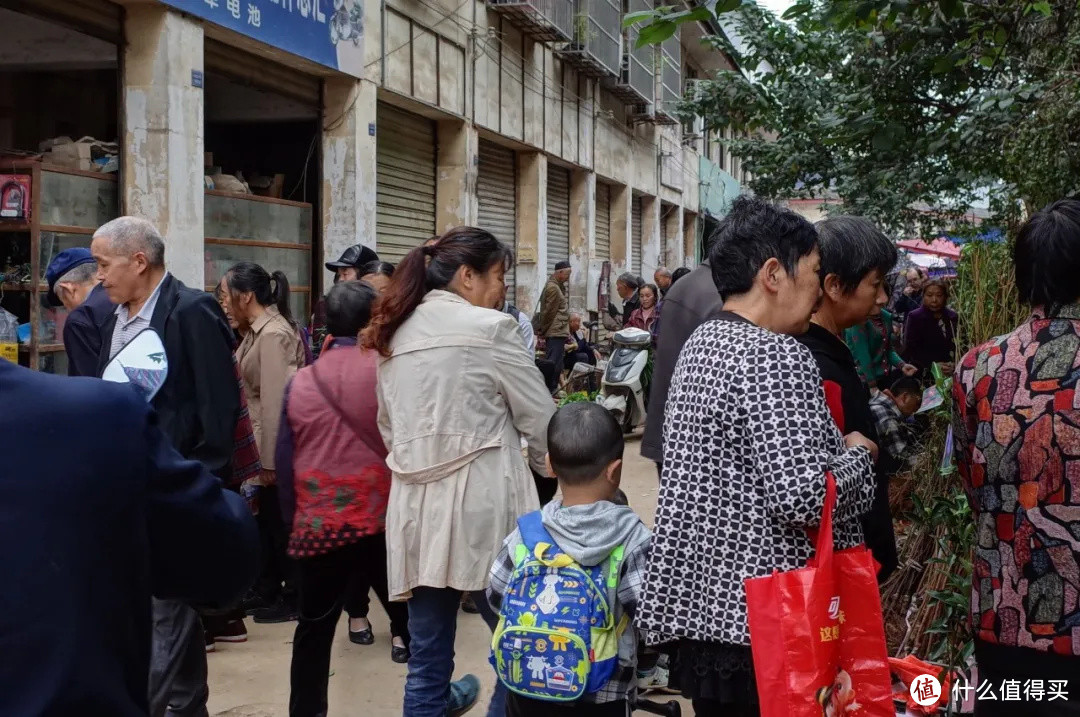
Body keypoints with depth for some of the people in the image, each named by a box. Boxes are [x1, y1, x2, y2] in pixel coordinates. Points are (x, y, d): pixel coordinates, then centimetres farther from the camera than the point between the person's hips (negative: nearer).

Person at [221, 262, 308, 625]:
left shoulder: (274, 335, -18)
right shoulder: (257, 331, 11)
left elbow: (275, 399, -22)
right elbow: (250, 392, 11)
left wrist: (270, 460, -21)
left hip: (276, 448, -9)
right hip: (258, 445, 9)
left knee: (279, 521, 2)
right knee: (265, 520, 16)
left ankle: (293, 598, 15)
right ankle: (267, 592, 27)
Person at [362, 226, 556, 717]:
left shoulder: (393, 334, 12)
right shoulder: (489, 328, -7)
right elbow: (540, 419, -1)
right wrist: (552, 473, 16)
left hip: (416, 507, 6)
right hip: (482, 508, -6)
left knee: (427, 653, 11)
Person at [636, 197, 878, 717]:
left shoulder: (703, 342, 10)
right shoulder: (776, 356, -19)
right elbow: (803, 498, -25)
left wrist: (835, 447, 16)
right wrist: (858, 454, -7)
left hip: (700, 597, 9)